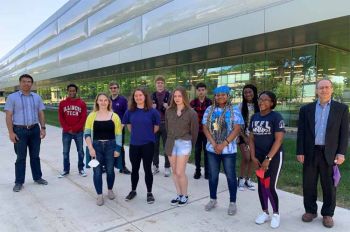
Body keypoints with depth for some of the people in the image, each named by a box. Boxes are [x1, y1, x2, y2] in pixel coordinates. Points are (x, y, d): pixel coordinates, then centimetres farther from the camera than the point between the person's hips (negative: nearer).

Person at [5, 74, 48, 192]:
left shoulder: (37, 97, 8)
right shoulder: (12, 97, -3)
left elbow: (41, 113, 8)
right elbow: (8, 116, -6)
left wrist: (43, 128, -1)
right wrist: (11, 132, -12)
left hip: (35, 130, 3)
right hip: (20, 130, -3)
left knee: (35, 155, 13)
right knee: (21, 157, 4)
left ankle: (37, 177, 26)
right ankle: (19, 182, 15)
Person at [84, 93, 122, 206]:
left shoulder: (114, 116, 0)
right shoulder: (92, 116, 1)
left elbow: (118, 134, 0)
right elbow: (87, 133, 0)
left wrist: (117, 149, -6)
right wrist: (90, 148, -10)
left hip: (110, 146, 0)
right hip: (96, 146, 0)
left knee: (110, 170, 8)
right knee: (97, 171, 1)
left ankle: (110, 190, 34)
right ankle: (99, 195, 18)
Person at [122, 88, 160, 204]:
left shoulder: (152, 111, -9)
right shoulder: (130, 111, -1)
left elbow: (156, 127, 1)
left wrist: (148, 134, 8)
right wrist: (136, 134, 12)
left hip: (148, 144, -3)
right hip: (134, 144, 3)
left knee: (147, 169, 6)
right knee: (134, 169, 15)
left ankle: (149, 193, 22)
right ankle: (133, 191, 32)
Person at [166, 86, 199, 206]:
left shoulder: (191, 113, -9)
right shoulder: (169, 111, 2)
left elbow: (194, 130, -1)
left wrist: (190, 143, 7)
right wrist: (171, 139, 14)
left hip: (184, 143, -4)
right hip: (171, 143, 4)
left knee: (180, 172, -4)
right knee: (174, 172, 11)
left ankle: (185, 196, 17)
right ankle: (179, 195, 27)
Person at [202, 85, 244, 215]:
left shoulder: (234, 110, -3)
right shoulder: (209, 110, 5)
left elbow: (237, 129, -10)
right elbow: (205, 128, 1)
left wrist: (224, 144, -17)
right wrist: (214, 143, -11)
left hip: (229, 149, -3)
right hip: (212, 148, 3)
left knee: (230, 176, 5)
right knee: (212, 175, 12)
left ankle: (232, 203, 19)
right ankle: (213, 200, 27)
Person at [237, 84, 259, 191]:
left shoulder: (258, 106, 1)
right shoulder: (241, 106, -6)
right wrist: (244, 137, -9)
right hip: (243, 135, -3)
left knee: (251, 158, 7)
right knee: (246, 157, -10)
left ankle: (248, 180, 22)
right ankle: (241, 179, 9)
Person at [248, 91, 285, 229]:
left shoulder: (276, 117, -12)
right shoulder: (254, 117, 4)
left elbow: (278, 140, -16)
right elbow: (251, 138, 8)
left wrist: (268, 159, -19)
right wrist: (253, 157, -2)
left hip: (274, 157, -5)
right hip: (259, 157, 5)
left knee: (270, 187, -4)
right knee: (261, 185, 11)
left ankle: (276, 214, 21)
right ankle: (265, 212, 29)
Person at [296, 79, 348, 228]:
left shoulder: (341, 108, 3)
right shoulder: (306, 109, 5)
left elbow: (344, 132, 0)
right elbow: (301, 132, 3)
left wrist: (341, 153, -7)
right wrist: (300, 152, -2)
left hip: (330, 153, -1)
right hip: (310, 153, 1)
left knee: (329, 186, 9)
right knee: (308, 185, 9)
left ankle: (327, 214, 25)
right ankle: (310, 211, 26)